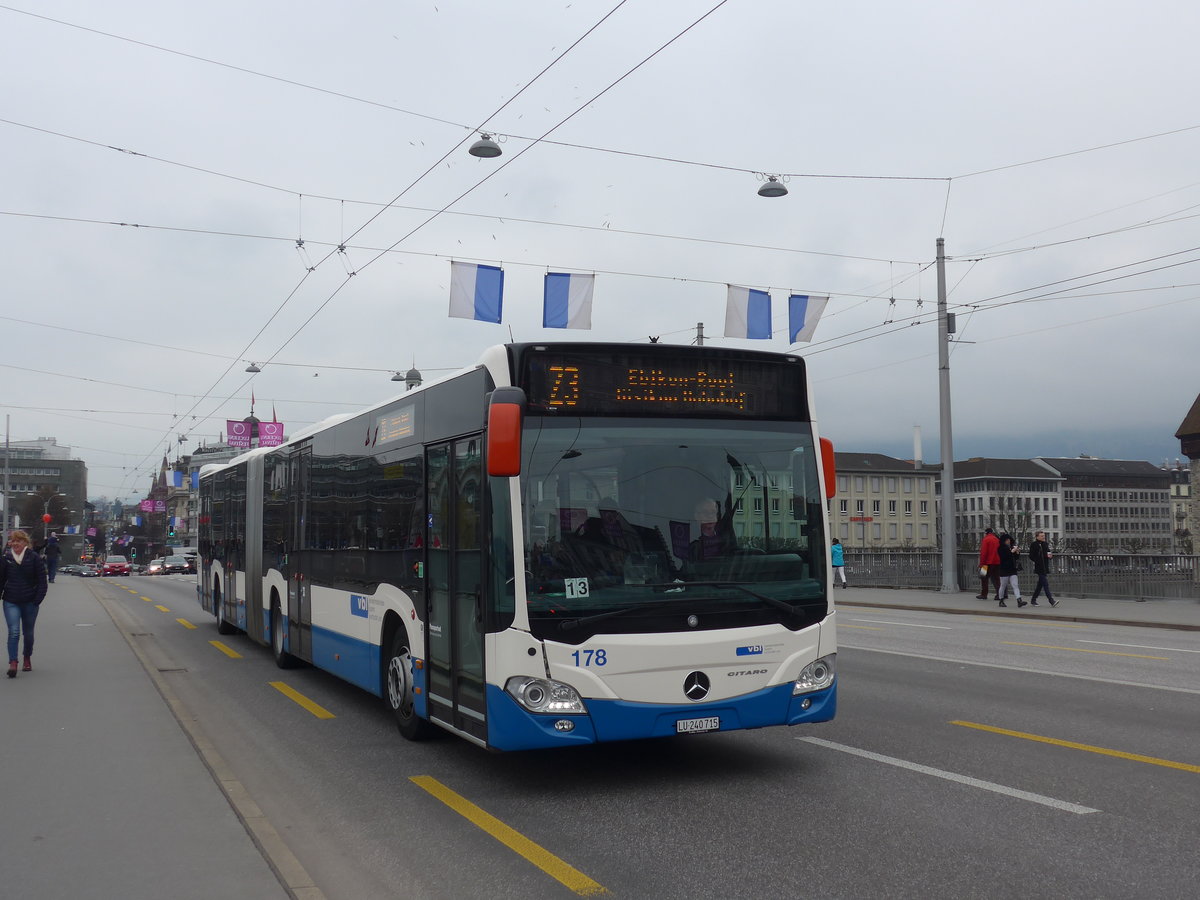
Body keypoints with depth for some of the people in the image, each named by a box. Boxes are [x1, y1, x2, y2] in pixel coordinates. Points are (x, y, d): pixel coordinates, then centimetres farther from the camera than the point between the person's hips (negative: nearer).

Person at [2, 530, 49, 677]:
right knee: (14, 631, -13)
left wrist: (38, 599, -11)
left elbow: (42, 580, -5)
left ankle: (27, 659, 33)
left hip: (30, 602, 0)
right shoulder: (6, 558, 0)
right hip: (11, 602, 0)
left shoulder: (34, 558, -6)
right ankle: (13, 663, -14)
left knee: (28, 632, 14)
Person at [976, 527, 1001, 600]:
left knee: (984, 579, 5)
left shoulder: (986, 540, -9)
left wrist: (982, 563, -13)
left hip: (988, 563, -6)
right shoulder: (997, 539, 10)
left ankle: (983, 595, 6)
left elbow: (983, 553, -14)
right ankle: (999, 595, 4)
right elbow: (999, 551, 14)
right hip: (997, 562, 6)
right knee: (996, 578, 9)